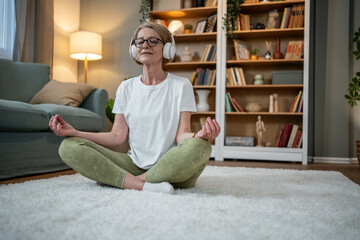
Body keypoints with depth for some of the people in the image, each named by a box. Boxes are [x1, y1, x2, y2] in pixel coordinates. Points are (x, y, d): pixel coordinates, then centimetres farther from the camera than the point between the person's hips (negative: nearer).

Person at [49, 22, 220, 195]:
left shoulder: (181, 86, 4)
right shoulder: (126, 88, 13)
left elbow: (182, 135, -5)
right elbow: (118, 136, 6)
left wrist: (199, 135, -29)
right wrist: (74, 132, -5)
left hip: (172, 167, -2)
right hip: (135, 165, 3)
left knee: (199, 147, -36)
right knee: (69, 147, -15)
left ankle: (138, 180, -19)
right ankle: (142, 186, -26)